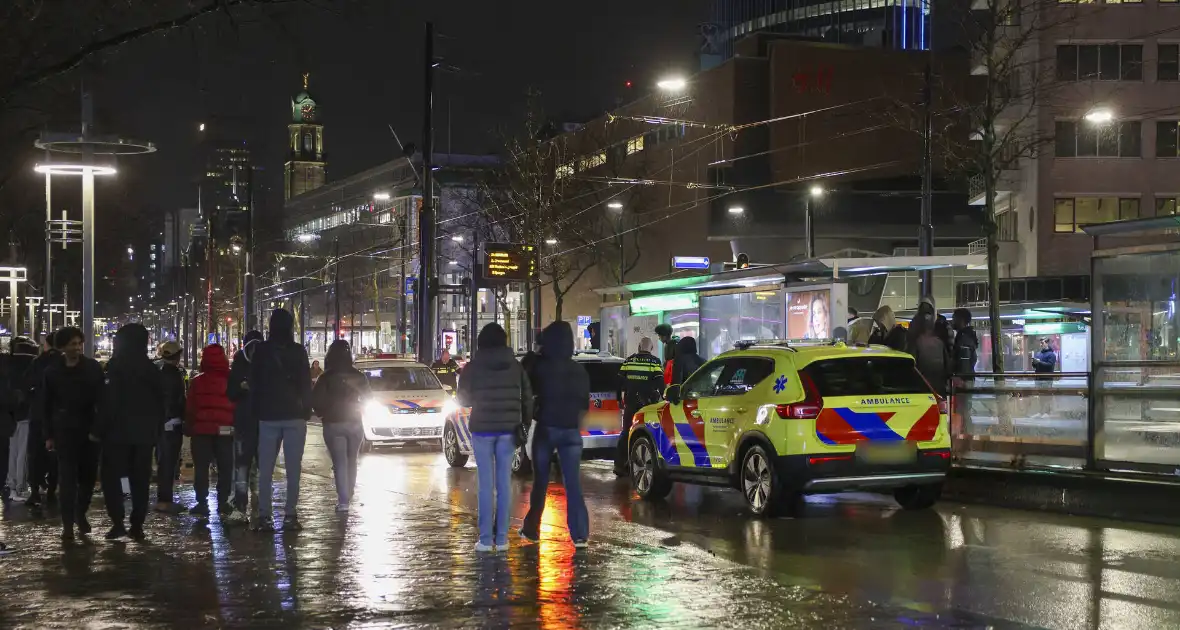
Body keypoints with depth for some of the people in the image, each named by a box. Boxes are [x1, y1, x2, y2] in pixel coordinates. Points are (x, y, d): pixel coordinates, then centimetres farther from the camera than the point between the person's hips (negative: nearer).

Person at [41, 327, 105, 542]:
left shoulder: (93, 368, 0)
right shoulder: (53, 371, 2)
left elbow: (101, 398, 1)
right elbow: (45, 405, 7)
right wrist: (49, 435, 3)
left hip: (90, 428, 1)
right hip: (64, 430, -1)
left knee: (88, 474, 5)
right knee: (67, 478, -5)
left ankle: (81, 514, 26)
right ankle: (68, 523, -3)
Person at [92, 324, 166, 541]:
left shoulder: (116, 367, -9)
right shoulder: (153, 370, 9)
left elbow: (109, 402, -15)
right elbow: (161, 404, 12)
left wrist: (98, 430, -9)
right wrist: (157, 432, 17)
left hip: (119, 432, -5)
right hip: (145, 433, 5)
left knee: (111, 476, 3)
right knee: (140, 480, 8)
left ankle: (117, 523, -7)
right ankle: (137, 526, 5)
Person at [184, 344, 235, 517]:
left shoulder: (197, 381, 0)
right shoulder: (231, 380, 0)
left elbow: (190, 408, -1)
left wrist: (188, 428, 6)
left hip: (201, 430, 0)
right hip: (225, 430, 0)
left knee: (201, 467, 4)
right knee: (225, 467, 7)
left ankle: (202, 503, 0)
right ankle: (223, 502, 4)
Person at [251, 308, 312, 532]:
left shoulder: (261, 351, 1)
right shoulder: (298, 351, -2)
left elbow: (253, 384, 5)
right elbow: (306, 385, -1)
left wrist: (255, 412, 11)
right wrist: (306, 411, 6)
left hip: (268, 416, 1)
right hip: (294, 415, -1)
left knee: (266, 468, 4)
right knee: (293, 468, 2)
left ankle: (265, 515, -1)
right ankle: (290, 515, -1)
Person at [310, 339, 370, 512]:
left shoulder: (326, 377, -9)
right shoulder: (358, 376, 0)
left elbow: (316, 400, -12)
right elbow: (367, 397, 6)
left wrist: (322, 413, 5)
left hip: (333, 424, -3)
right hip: (355, 423, 3)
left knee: (340, 463, -4)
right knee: (351, 461, 17)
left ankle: (343, 501, -13)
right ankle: (348, 496, 23)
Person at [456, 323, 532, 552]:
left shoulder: (473, 367, -4)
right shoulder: (515, 366, 3)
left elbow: (464, 399, 3)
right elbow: (527, 397, 3)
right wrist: (526, 422, 12)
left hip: (482, 428, -2)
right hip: (508, 429, 2)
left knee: (486, 484, 0)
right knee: (504, 483, 5)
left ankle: (486, 539, -2)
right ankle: (501, 538, 5)